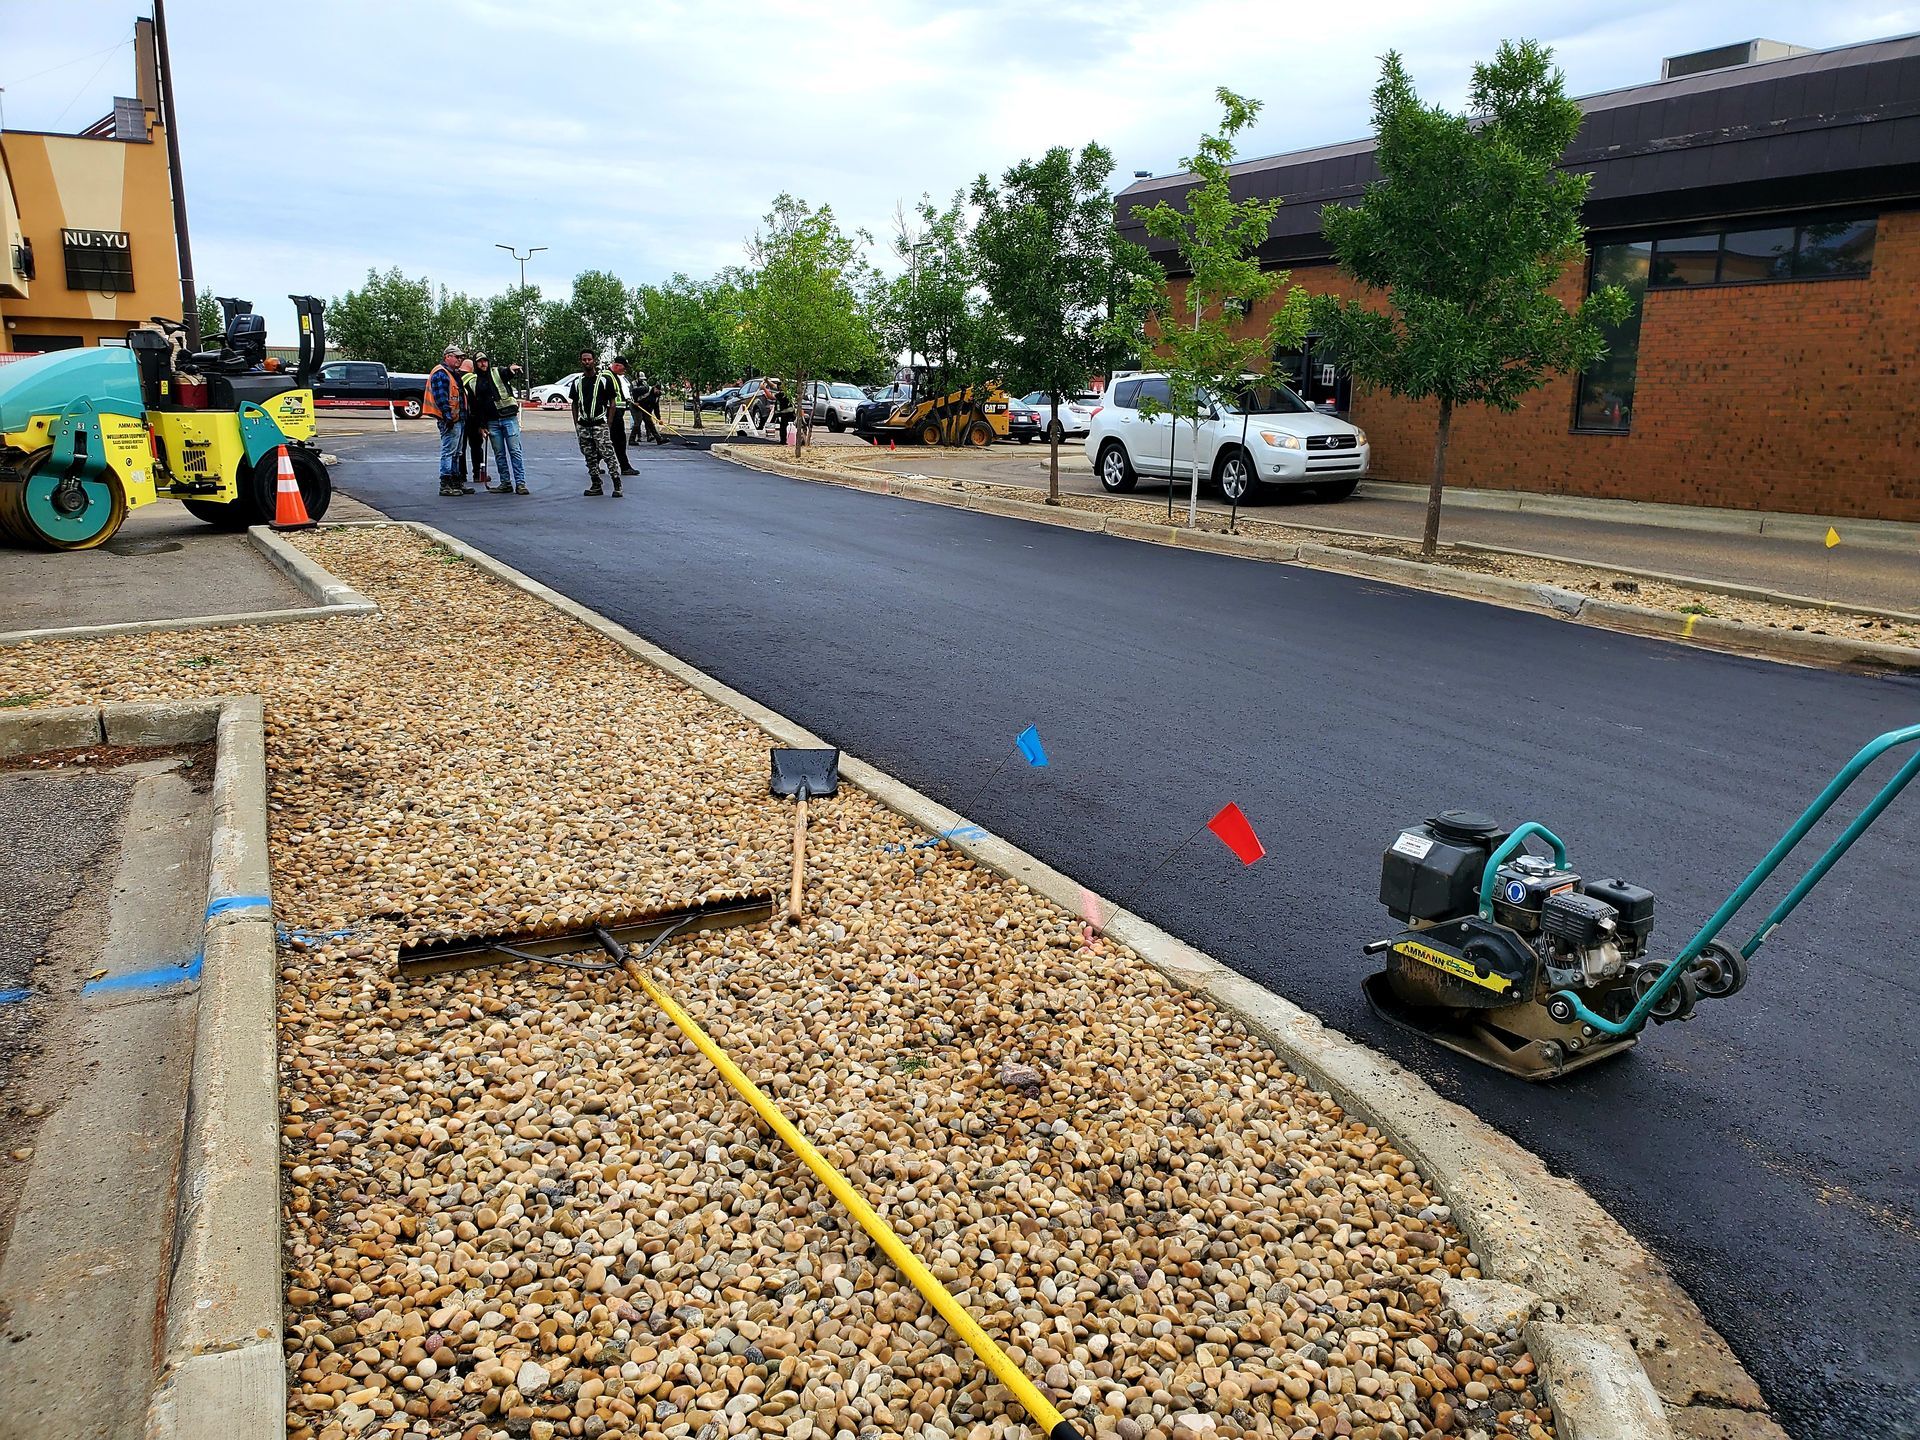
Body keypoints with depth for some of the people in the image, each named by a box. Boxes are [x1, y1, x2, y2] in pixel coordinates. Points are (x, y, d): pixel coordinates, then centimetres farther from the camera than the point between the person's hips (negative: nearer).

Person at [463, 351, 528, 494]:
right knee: (499, 454, 6)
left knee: (515, 451, -7)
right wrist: (481, 426, 6)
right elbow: (473, 407, 11)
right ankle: (505, 483, 12)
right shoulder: (472, 383, 10)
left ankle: (520, 483, -7)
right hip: (492, 422, 3)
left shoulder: (498, 373, 4)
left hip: (509, 418, -3)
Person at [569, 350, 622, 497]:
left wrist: (609, 423, -7)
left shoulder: (605, 379, 0)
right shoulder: (577, 382, 12)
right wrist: (576, 425, 10)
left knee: (607, 455, -12)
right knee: (590, 457, 7)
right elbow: (575, 404, 18)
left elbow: (612, 403, 1)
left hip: (599, 424, -5)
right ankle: (596, 486, 14)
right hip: (583, 425, 5)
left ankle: (617, 486, -11)